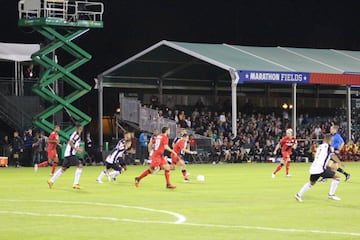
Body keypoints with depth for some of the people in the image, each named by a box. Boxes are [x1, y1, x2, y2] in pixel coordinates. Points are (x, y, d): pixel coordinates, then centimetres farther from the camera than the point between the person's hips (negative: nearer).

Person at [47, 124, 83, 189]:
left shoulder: (77, 135, 19)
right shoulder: (76, 134, -10)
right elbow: (70, 142, -21)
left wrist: (78, 149, 13)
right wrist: (77, 149, -21)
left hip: (67, 154, 10)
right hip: (71, 154, -10)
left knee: (63, 168, 16)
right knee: (80, 166, -12)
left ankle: (51, 181, 19)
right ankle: (75, 183, -14)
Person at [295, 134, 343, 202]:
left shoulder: (319, 146, 21)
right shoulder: (328, 146, -1)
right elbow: (332, 155, -16)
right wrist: (340, 163, -17)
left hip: (313, 169, 8)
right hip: (320, 169, -8)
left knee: (311, 183, 30)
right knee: (337, 177, 3)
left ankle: (299, 195, 21)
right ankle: (331, 194, 3)